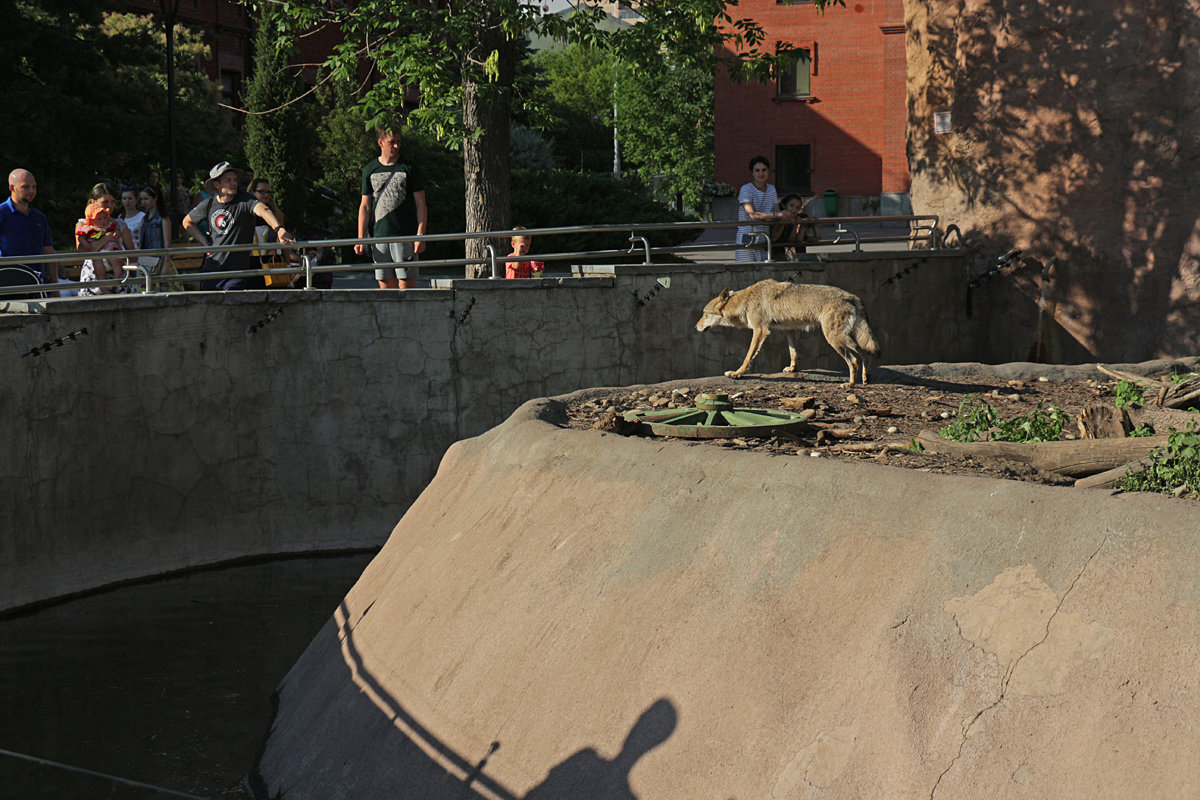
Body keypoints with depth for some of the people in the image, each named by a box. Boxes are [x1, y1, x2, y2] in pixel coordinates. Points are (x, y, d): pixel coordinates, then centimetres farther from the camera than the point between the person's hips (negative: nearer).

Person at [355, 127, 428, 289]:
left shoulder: (408, 169, 4)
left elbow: (421, 204, 3)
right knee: (386, 285, 2)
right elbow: (365, 206, 11)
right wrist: (360, 239, 4)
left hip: (405, 235, -2)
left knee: (406, 283, -7)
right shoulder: (370, 170, 10)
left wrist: (420, 235, -8)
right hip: (379, 236, 2)